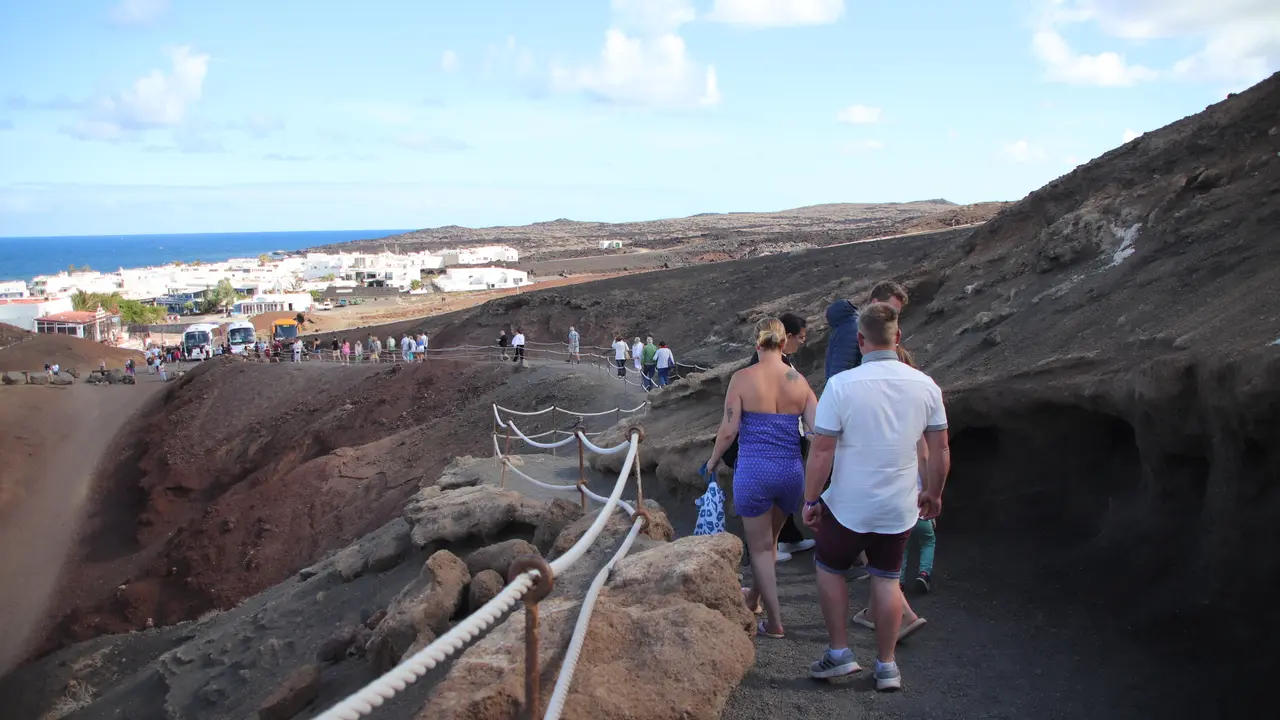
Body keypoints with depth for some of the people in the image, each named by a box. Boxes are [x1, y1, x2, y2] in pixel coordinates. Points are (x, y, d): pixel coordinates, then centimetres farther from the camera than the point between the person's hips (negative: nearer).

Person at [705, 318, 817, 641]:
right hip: (792, 470, 4)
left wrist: (713, 460, 9)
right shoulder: (799, 381, 1)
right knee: (770, 539, 25)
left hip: (754, 469, -4)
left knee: (760, 546, 10)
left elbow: (728, 430, -8)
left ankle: (774, 622, 12)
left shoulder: (742, 378, -8)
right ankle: (753, 595, 46)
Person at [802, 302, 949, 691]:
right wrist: (933, 494, 17)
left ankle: (839, 651, 20)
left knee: (830, 569, 19)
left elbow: (822, 450, -15)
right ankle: (886, 665, 23)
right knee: (886, 579, 16)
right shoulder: (925, 385, -6)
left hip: (848, 505, -3)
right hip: (899, 508, 3)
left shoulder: (841, 384, -17)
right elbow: (940, 450, 2)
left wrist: (810, 500, -5)